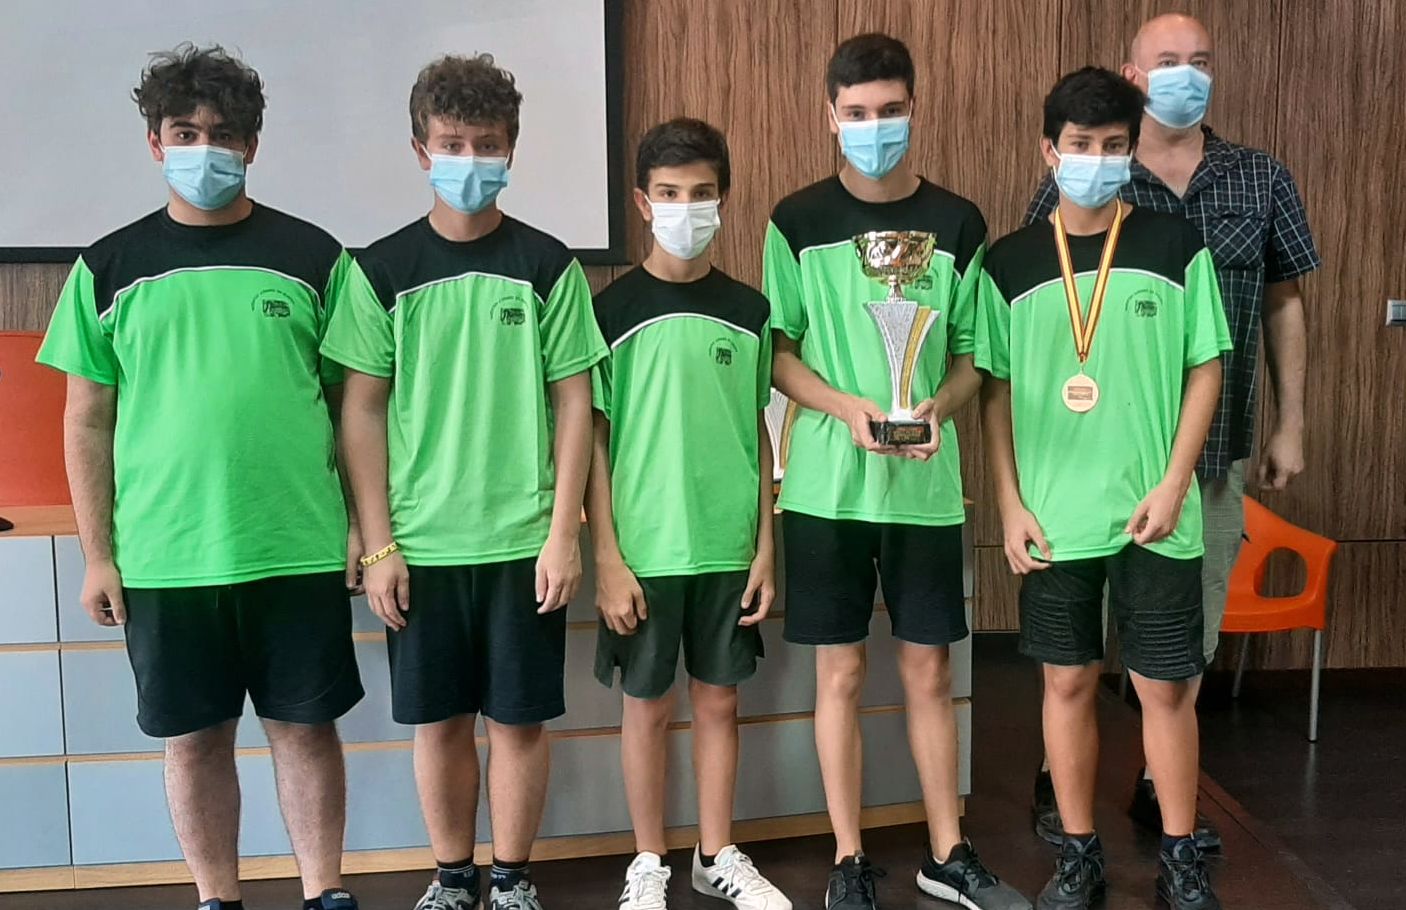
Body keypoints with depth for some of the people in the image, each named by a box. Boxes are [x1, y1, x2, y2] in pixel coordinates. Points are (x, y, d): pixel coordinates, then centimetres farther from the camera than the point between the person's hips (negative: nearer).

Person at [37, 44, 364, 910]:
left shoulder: (313, 257, 3)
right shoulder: (109, 268, 5)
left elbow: (352, 403, 4)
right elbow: (88, 422, 6)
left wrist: (362, 526, 0)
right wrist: (98, 555, 2)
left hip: (298, 547, -1)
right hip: (164, 556, 1)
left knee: (306, 726, 8)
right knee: (195, 736, 10)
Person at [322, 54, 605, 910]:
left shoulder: (547, 265, 0)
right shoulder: (383, 270, 1)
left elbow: (574, 404, 0)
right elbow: (363, 411, 2)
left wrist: (563, 533, -6)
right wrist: (379, 544, -3)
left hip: (524, 539, -1)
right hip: (422, 541, 1)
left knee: (519, 715, 8)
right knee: (439, 718, 11)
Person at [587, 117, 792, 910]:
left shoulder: (749, 311, 4)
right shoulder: (613, 310, -4)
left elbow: (758, 435, 7)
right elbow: (594, 441, -4)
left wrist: (766, 548, 3)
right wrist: (608, 558, -9)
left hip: (729, 546, 2)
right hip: (646, 549, -2)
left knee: (719, 699, 12)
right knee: (649, 705, 9)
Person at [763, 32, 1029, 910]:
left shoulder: (959, 224, 3)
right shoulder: (798, 221, -1)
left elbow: (973, 353, 7)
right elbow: (776, 350, 0)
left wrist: (939, 406, -14)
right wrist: (846, 407, -17)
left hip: (927, 486, 1)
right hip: (828, 486, -1)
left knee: (931, 673, 10)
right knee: (841, 674, 6)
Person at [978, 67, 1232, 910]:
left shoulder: (1177, 246, -1)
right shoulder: (1010, 263, 1)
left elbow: (1206, 369, 1)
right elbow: (996, 391, 3)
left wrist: (1174, 481, -8)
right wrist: (1011, 505, -2)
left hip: (1153, 512, -1)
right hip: (1054, 517, 1)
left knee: (1168, 686, 7)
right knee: (1068, 681, 10)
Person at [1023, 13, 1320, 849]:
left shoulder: (1263, 181, 5)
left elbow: (1284, 304, 11)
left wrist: (1291, 423, 8)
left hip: (1217, 448, 3)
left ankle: (1162, 783, 30)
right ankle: (1059, 775, 25)